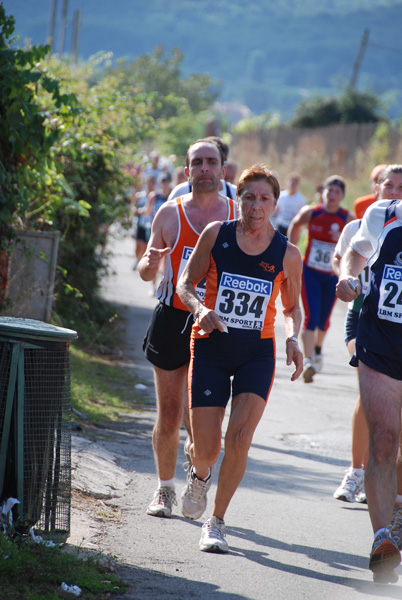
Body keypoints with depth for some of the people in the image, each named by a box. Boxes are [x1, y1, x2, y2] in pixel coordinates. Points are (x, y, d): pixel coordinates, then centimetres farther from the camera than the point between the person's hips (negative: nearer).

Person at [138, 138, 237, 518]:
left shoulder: (238, 216, 4)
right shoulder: (170, 213, 3)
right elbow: (146, 272, 10)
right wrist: (150, 262, -13)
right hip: (173, 319, 1)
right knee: (169, 415, 4)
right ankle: (165, 489, 23)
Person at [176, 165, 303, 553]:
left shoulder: (287, 255, -2)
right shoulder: (216, 235, -4)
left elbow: (293, 307, 12)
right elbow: (186, 284, 3)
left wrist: (293, 339, -8)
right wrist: (201, 309, -18)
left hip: (257, 354, 0)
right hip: (211, 348, 0)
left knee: (239, 438, -16)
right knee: (206, 449, -4)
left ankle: (216, 522, 1)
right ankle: (199, 474, 35)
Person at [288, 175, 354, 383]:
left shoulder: (348, 219, -12)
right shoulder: (310, 213, -8)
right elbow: (294, 225, 13)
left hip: (332, 276, 1)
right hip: (310, 272, -1)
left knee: (323, 319, 15)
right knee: (311, 316, -15)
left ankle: (317, 349, 44)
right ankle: (308, 361, -19)